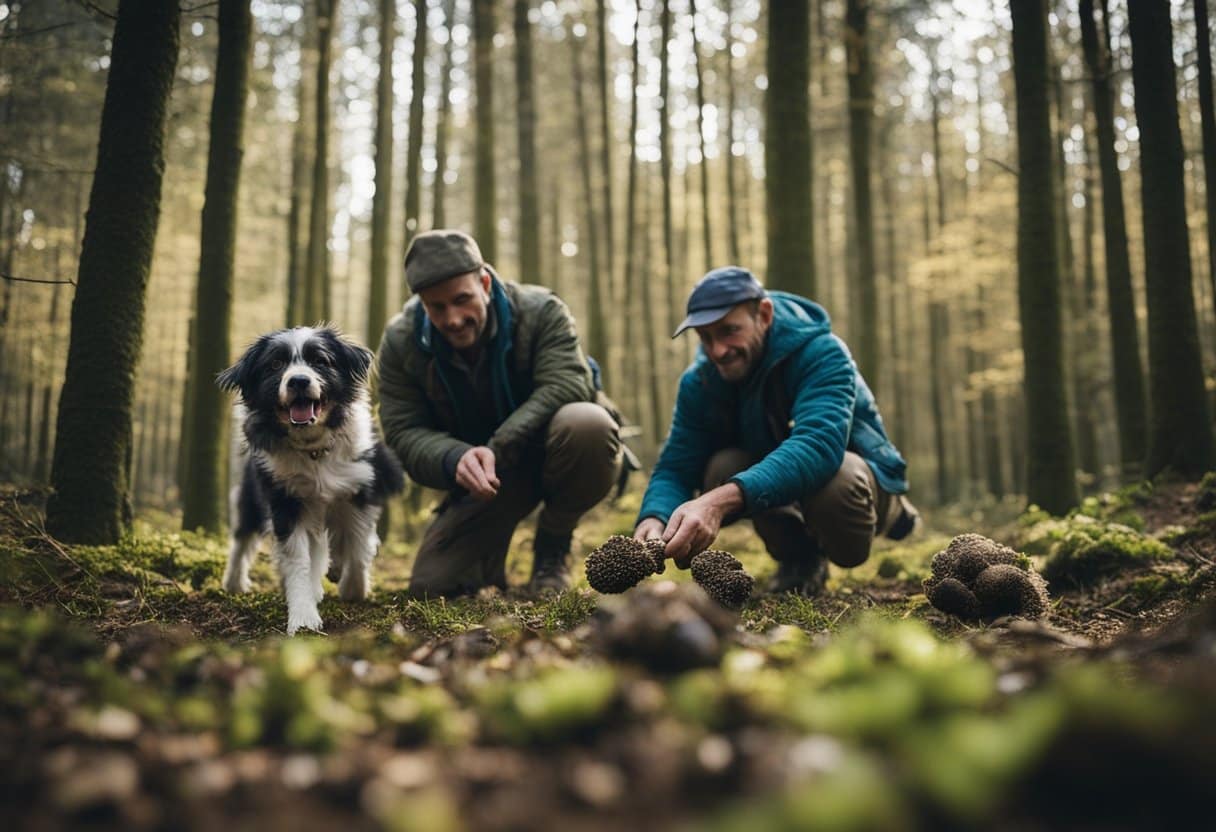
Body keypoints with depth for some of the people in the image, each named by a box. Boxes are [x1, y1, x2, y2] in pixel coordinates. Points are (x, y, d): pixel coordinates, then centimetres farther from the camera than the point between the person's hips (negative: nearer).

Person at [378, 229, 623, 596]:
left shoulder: (542, 311, -20)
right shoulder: (400, 342, -12)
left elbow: (567, 385, -32)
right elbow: (404, 433, -14)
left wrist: (498, 449, -42)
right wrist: (456, 460, -36)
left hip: (551, 454, -2)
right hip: (482, 479, 2)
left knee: (589, 423, -38)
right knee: (432, 587, -15)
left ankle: (553, 546, -10)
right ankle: (488, 546, 25)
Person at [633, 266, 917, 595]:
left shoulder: (821, 353, -29)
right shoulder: (699, 381, -14)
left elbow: (817, 446, -46)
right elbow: (674, 469, -17)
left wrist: (722, 501, -61)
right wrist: (653, 521, -43)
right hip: (775, 481, 4)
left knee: (831, 481, -38)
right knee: (724, 466, -27)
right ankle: (799, 559, -2)